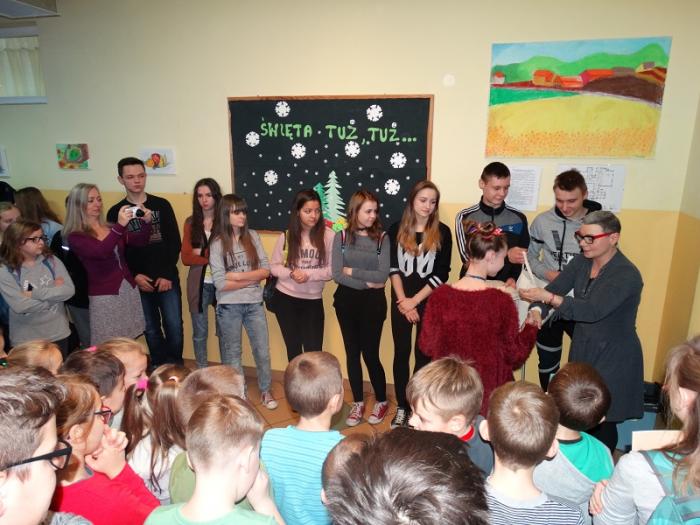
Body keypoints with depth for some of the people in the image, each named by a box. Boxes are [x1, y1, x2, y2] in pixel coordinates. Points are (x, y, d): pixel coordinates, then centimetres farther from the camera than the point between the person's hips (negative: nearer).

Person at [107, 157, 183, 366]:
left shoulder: (161, 205, 2)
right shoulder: (115, 212, 3)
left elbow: (175, 242, -1)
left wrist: (167, 274, -8)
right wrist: (134, 276, -9)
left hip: (167, 279, 0)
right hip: (139, 283, 0)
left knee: (174, 328, 1)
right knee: (151, 331, 8)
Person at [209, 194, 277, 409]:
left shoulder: (253, 236, 0)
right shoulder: (218, 244, -8)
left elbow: (266, 270, -4)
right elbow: (221, 283, -14)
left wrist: (239, 275, -15)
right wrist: (253, 278, -10)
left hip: (254, 304, 2)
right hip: (229, 307, -2)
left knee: (262, 351, 11)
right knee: (232, 353, 13)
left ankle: (266, 390, 31)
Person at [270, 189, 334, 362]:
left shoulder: (328, 236, -10)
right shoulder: (286, 236, -3)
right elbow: (273, 266, 1)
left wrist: (309, 274, -23)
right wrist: (291, 273, -18)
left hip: (313, 300, -2)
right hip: (285, 298, 2)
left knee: (314, 349, 1)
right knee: (293, 348, 16)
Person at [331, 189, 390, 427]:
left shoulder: (382, 238, -4)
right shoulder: (341, 237, -1)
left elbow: (383, 275, -13)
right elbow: (337, 274, -10)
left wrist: (352, 271, -11)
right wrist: (367, 282, -14)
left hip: (373, 302, -2)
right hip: (346, 300, 2)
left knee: (370, 353, 3)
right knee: (352, 353, 11)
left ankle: (381, 401, 26)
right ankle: (358, 402, 28)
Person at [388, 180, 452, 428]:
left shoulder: (442, 232, -2)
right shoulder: (397, 229, 1)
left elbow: (441, 273, -6)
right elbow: (393, 268, -1)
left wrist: (415, 300, -10)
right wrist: (403, 300, -9)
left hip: (430, 302, -1)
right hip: (401, 301, 1)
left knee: (423, 355, 6)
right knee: (401, 353, 6)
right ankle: (401, 407, 18)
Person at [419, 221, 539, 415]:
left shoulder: (440, 295, -11)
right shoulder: (501, 300, -18)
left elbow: (427, 346, -5)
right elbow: (514, 355, -8)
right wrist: (530, 327, 7)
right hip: (489, 391, -2)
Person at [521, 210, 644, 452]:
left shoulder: (627, 275, -21)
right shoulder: (581, 262, -1)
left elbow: (593, 310, -31)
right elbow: (554, 288, -7)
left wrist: (546, 297, -35)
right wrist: (536, 311, -27)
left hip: (613, 356, -6)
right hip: (582, 349, 6)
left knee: (602, 420, 4)